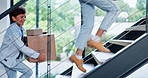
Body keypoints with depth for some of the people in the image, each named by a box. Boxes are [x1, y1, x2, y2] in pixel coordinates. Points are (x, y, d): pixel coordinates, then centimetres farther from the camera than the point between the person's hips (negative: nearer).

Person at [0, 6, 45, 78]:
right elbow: (21, 47, -25)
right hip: (7, 58, -9)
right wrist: (37, 56, -23)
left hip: (14, 58, 9)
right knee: (28, 72, -11)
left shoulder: (21, 28, 7)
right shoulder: (12, 29, -21)